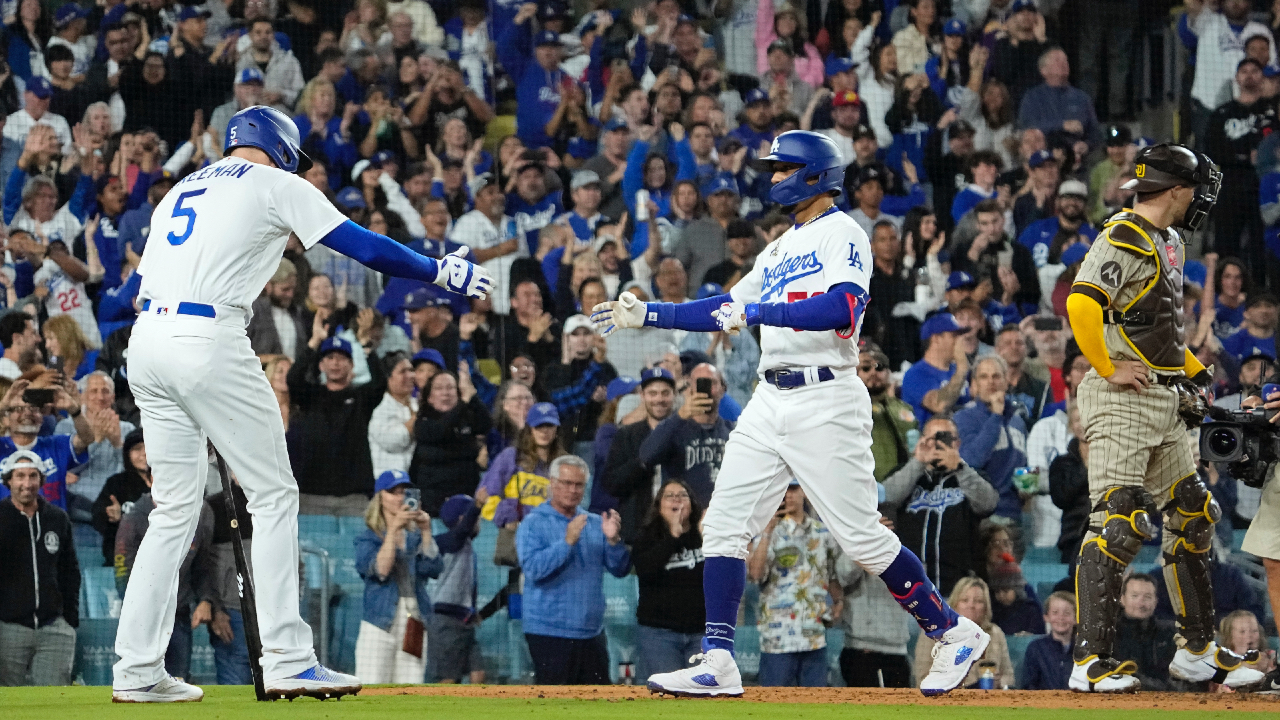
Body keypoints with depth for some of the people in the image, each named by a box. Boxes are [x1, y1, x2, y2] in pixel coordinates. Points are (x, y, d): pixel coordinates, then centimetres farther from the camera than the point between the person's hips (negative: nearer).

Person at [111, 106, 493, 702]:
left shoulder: (182, 190, 27)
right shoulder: (275, 184, 7)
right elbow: (362, 245, 1)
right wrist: (440, 271, 9)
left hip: (145, 338, 7)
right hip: (209, 341, -7)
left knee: (175, 508, 12)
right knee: (273, 496, 1)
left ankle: (136, 672, 7)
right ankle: (286, 661, -5)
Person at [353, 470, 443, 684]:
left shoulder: (416, 537, 14)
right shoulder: (368, 537, 4)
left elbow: (433, 569, -2)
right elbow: (380, 570, -15)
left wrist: (426, 532, -10)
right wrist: (394, 529, -18)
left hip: (414, 626, 4)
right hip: (380, 624, -4)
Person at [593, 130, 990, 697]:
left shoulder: (842, 234, -7)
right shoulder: (782, 247, 21)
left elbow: (845, 308, -24)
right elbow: (727, 309, 25)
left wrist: (757, 312, -28)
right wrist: (646, 315, 18)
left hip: (826, 403, -9)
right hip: (771, 400, 9)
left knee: (862, 536, -8)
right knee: (724, 523, -1)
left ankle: (954, 634, 6)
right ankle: (717, 664, -1)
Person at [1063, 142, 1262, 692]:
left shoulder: (1169, 242, 18)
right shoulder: (1124, 239, -14)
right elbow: (1081, 303, -28)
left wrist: (1194, 370, 21)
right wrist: (1108, 367, -23)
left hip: (1164, 403, 10)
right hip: (1121, 400, -10)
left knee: (1193, 517, 13)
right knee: (1120, 522, -16)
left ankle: (1198, 651, 23)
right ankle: (1090, 662, -17)